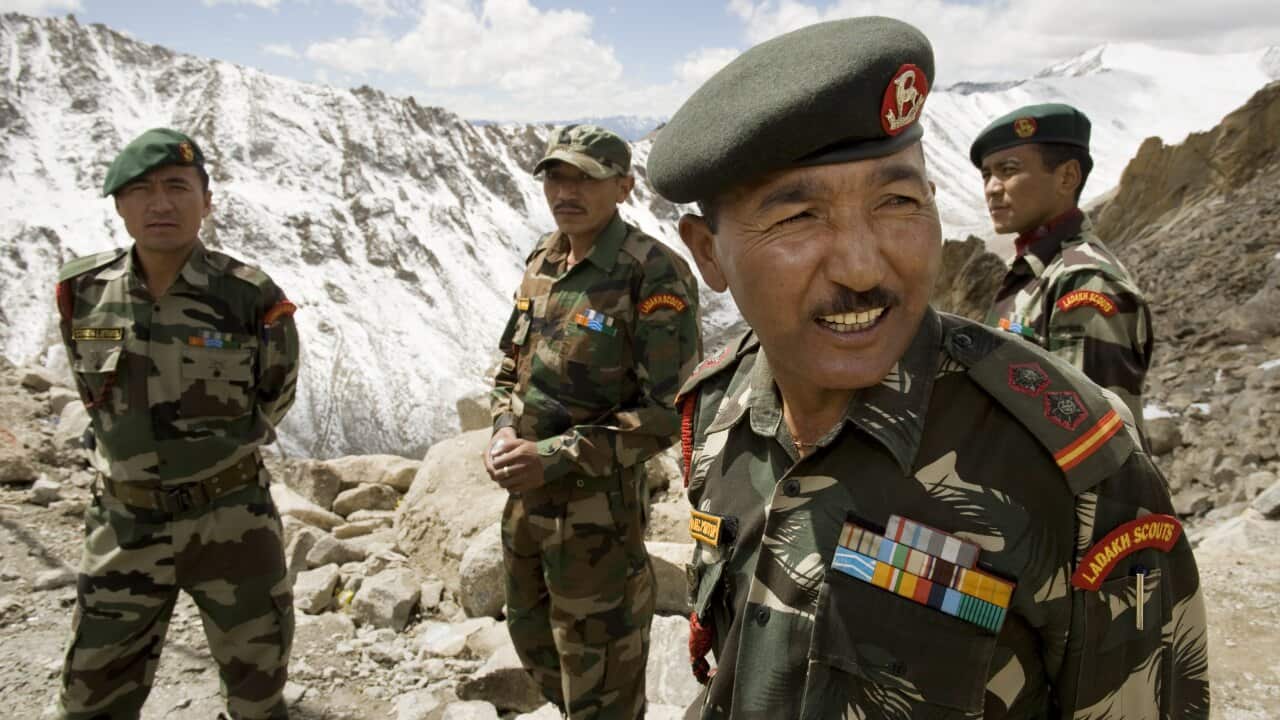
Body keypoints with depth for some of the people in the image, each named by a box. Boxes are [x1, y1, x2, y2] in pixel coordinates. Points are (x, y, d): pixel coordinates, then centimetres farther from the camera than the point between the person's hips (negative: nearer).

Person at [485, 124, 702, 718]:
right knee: (532, 637, 27)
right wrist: (504, 430, -5)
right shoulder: (542, 262, 5)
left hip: (600, 506, -7)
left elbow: (670, 410, -20)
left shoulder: (655, 276, -18)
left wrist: (555, 458, -22)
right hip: (523, 495, 8)